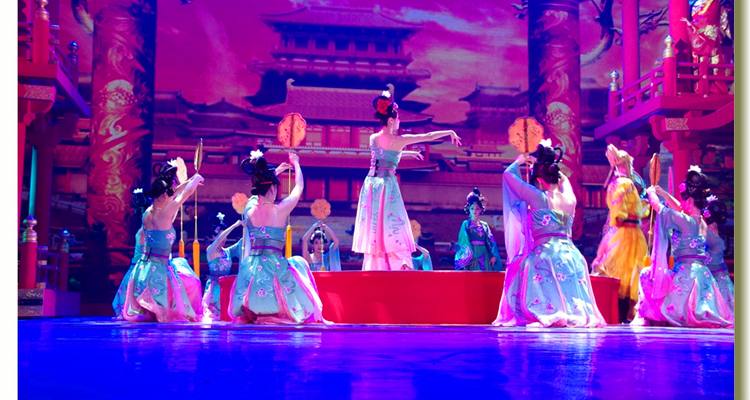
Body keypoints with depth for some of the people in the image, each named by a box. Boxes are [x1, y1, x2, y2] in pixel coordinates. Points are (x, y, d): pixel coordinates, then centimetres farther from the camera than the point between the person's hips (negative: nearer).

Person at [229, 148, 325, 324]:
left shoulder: (249, 208, 2)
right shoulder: (279, 210, -8)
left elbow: (261, 191, 26)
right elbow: (299, 188, 10)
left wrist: (274, 173, 42)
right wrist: (296, 163, 28)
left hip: (251, 268, 3)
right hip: (274, 268, -3)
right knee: (300, 263, 29)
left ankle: (251, 314, 22)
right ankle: (311, 314, 30)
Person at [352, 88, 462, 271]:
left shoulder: (373, 138, 8)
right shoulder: (399, 140, -7)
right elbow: (429, 136, -1)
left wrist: (408, 153, 36)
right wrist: (450, 133, 11)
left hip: (371, 184, 5)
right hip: (387, 185, -5)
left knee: (374, 228, 7)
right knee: (392, 228, -2)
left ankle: (374, 268, 7)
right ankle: (400, 265, -8)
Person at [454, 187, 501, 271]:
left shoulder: (485, 225, 13)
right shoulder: (466, 224, 4)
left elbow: (491, 242, 7)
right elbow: (464, 241, -3)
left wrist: (494, 255, -6)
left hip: (484, 256, 3)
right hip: (472, 256, -3)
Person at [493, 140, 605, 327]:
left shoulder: (538, 197, -6)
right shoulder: (570, 199, 7)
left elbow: (508, 174, 4)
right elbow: (563, 179, 33)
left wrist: (521, 160, 22)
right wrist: (546, 164, 38)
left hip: (544, 255, -5)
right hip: (570, 254, 5)